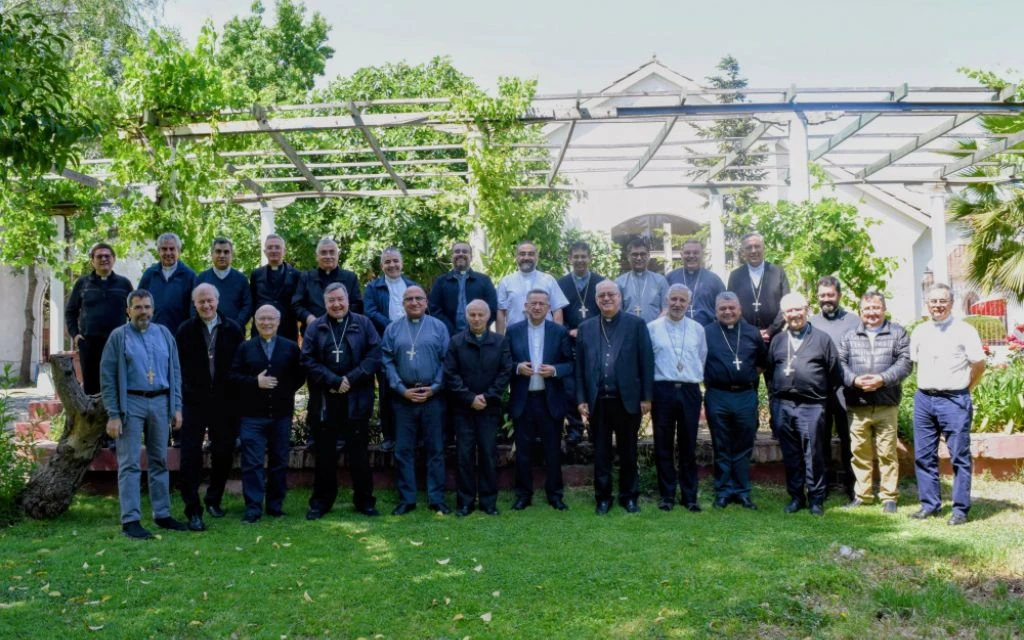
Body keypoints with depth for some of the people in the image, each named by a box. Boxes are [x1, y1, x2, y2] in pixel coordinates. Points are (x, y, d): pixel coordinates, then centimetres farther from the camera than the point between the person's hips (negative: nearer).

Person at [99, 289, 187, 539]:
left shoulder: (164, 334, 9)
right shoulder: (118, 336, -1)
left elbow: (175, 371, 11)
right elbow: (107, 377, -4)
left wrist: (177, 407, 6)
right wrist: (113, 414, -10)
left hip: (160, 402, 4)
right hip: (131, 404, -4)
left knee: (159, 461, 11)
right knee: (130, 464, -3)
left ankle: (162, 514, 19)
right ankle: (130, 520, 0)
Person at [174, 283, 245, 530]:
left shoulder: (233, 329, 1)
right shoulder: (185, 330, -1)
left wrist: (238, 397, 0)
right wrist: (179, 396, -5)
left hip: (225, 403, 2)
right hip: (193, 402, -1)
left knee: (223, 455, 10)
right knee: (190, 457, -2)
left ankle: (214, 499, 31)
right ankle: (193, 511, 3)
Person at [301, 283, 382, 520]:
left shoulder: (363, 324, 4)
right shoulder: (314, 327, 6)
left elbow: (374, 355, -4)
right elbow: (308, 361, -2)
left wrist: (351, 379, -14)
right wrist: (333, 381, -14)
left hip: (356, 399, -1)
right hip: (324, 400, 1)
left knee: (359, 452, 7)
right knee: (324, 454, 8)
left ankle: (364, 500, 17)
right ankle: (321, 501, 18)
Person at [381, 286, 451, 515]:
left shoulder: (438, 327, 4)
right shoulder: (392, 329, 6)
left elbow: (446, 360, 0)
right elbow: (387, 361, 0)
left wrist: (435, 387, -10)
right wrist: (402, 389, -9)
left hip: (433, 396, -1)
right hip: (403, 397, 1)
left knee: (435, 449, 4)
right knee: (403, 449, 4)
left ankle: (436, 498, 11)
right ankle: (406, 499, 12)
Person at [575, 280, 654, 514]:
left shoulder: (636, 324, 0)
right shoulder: (585, 328, 7)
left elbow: (646, 361, -1)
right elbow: (580, 367, 7)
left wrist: (646, 397, -5)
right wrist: (581, 399, 1)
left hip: (627, 399, -2)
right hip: (597, 401, 2)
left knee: (628, 451, 10)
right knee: (601, 452, 8)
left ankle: (629, 496, 22)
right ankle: (603, 497, 19)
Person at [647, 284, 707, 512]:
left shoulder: (697, 329, 8)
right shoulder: (652, 328, 1)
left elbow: (703, 359, 16)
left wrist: (697, 378, 11)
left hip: (690, 391, 2)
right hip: (663, 390, -2)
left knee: (688, 446, 7)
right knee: (663, 446, 4)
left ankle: (690, 496, 15)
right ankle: (667, 495, 13)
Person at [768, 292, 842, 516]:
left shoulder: (822, 338, 5)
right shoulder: (777, 340, 14)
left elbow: (834, 372, 5)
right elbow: (769, 370, 17)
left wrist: (825, 396, 5)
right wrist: (776, 396, 11)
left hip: (811, 406, -3)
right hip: (783, 405, 3)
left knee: (814, 455, -2)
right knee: (790, 455, 8)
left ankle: (816, 499, 7)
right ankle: (796, 496, 16)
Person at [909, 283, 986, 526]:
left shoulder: (964, 331, -4)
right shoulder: (919, 332, 10)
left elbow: (979, 365, -1)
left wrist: (964, 389, 6)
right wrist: (927, 387, 14)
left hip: (954, 401, -5)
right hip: (924, 399, 5)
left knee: (959, 456, -1)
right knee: (923, 456, 7)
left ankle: (960, 509, 5)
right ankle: (930, 505, 17)